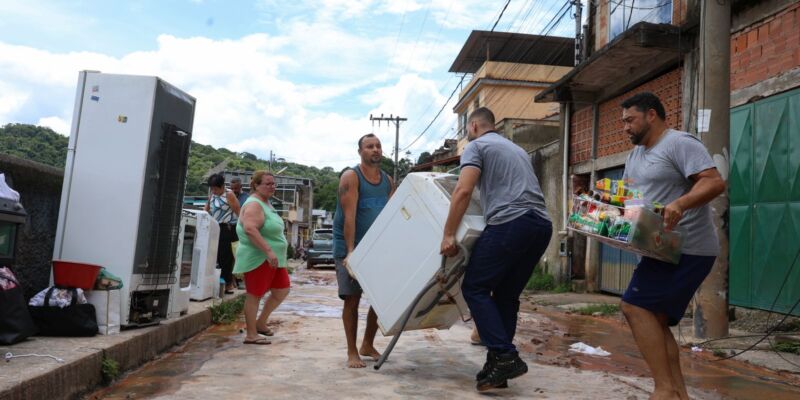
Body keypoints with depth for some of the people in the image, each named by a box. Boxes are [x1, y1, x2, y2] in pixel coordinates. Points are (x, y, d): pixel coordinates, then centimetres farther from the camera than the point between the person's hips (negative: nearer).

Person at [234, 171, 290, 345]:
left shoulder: (266, 203, 15)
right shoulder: (254, 204, -16)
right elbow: (250, 229, -30)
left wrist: (282, 242, 21)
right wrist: (268, 250, -32)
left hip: (272, 258, 10)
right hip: (258, 258, -10)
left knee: (282, 290, 14)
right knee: (254, 295, -1)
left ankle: (260, 323, 27)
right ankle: (251, 335, 8)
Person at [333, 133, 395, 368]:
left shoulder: (388, 181, 10)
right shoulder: (351, 177, -8)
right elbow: (349, 216, -17)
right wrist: (351, 250, -25)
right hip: (350, 248, -5)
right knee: (352, 298, -2)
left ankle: (368, 345, 23)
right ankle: (352, 352, 8)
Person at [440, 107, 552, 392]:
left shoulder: (476, 146, 8)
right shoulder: (517, 149, 31)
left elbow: (463, 191, -6)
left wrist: (448, 235, -6)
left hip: (510, 223, -8)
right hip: (542, 224, 8)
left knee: (475, 288, -1)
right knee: (506, 295, 12)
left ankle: (505, 357, -9)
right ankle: (499, 365, 12)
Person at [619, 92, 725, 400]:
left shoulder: (679, 143, -11)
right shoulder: (635, 155, 18)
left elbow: (715, 182, -22)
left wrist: (679, 204, -38)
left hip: (688, 248, -10)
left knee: (635, 306, -16)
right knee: (654, 320, 9)